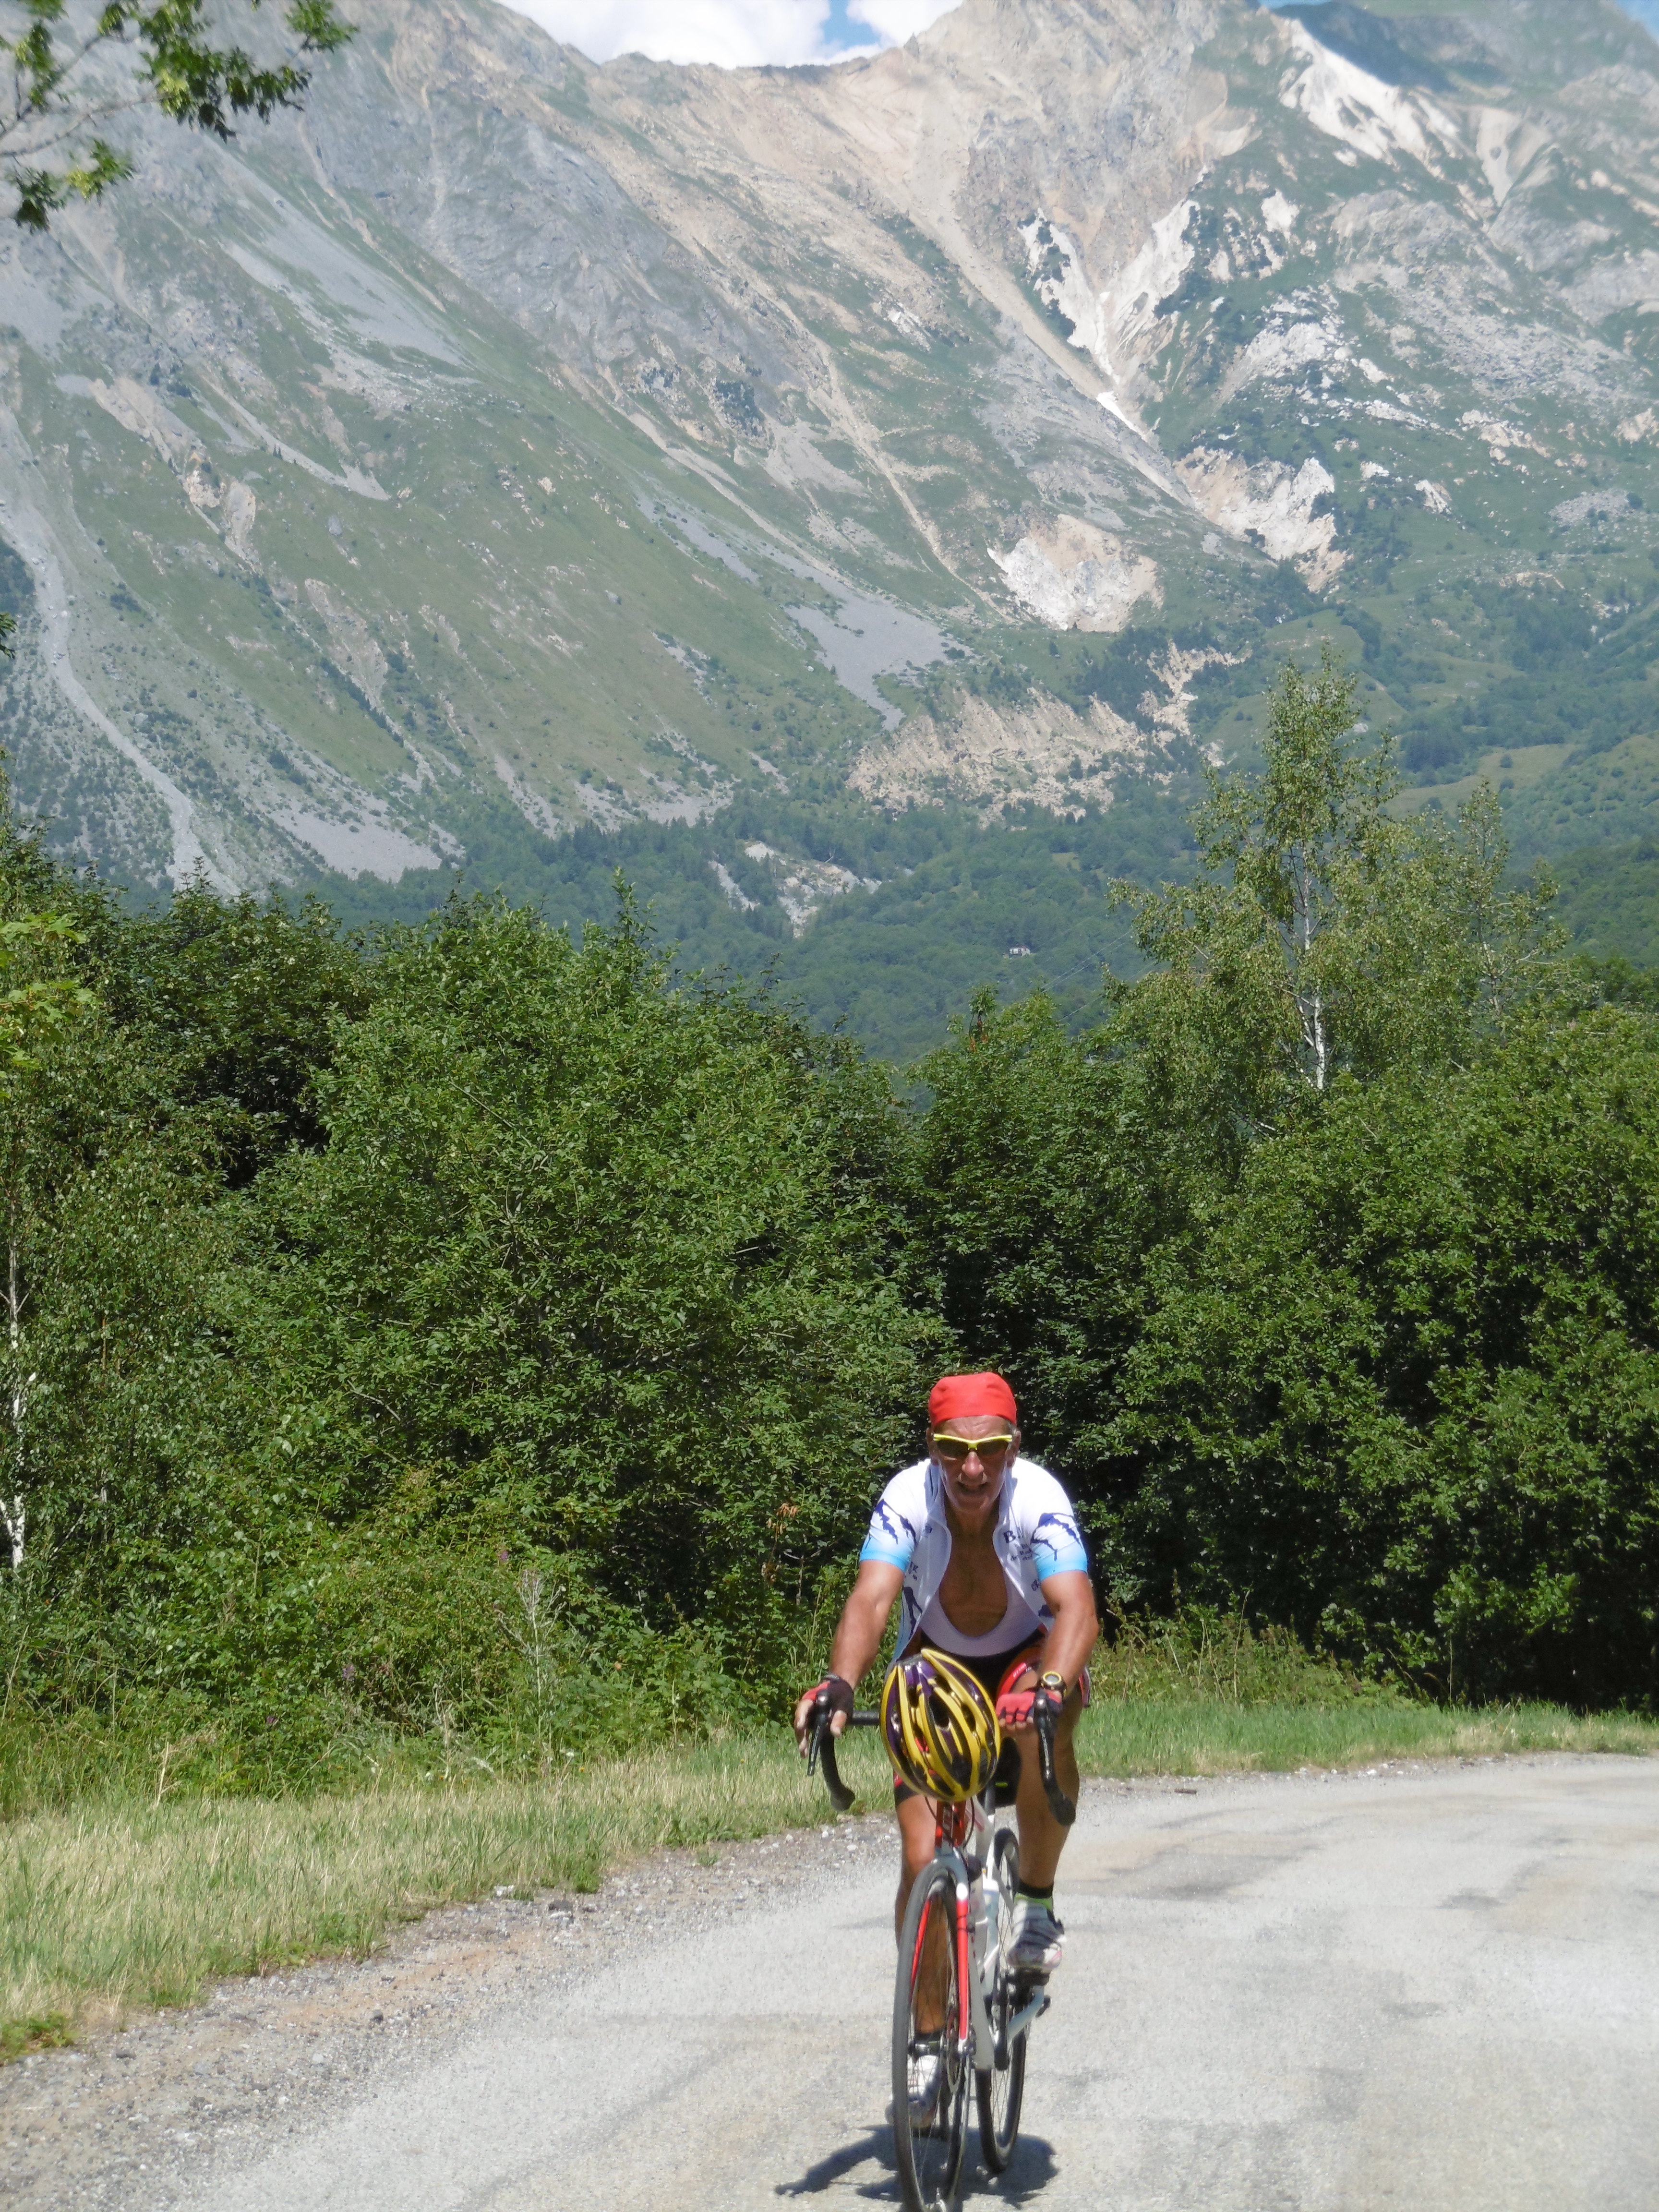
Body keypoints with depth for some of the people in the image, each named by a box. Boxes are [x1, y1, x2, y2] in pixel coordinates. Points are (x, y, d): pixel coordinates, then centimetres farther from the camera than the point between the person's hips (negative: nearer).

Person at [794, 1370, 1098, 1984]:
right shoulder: (908, 1497, -25)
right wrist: (839, 1684, -57)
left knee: (1040, 1726, -37)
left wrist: (1050, 1688, -60)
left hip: (1026, 1657, -1)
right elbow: (871, 1598, -38)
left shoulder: (1038, 1497, -28)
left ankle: (1036, 1901, -16)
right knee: (923, 1861, -12)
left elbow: (1076, 1609, -41)